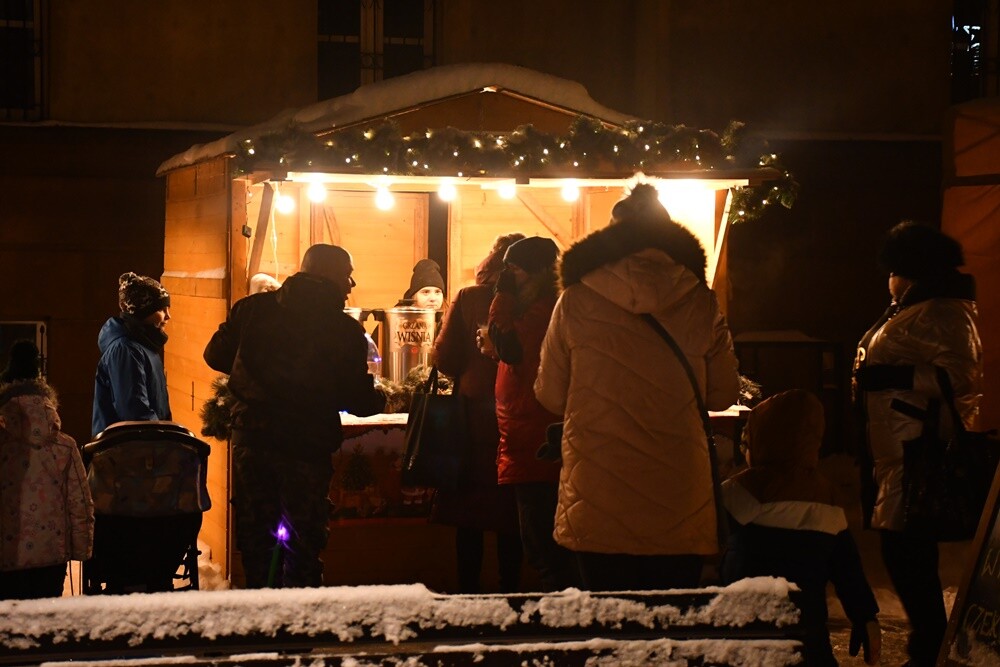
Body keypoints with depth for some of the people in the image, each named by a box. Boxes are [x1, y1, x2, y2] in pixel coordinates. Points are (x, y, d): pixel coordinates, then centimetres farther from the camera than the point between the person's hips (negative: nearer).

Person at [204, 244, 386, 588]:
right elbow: (359, 401, -6)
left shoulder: (252, 308, 2)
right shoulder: (346, 330, -7)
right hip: (307, 444, -3)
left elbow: (215, 355, 8)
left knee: (255, 537, 15)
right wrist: (380, 399, 17)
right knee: (304, 545, 8)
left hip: (249, 439, 3)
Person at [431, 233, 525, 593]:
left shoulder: (467, 298, -6)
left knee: (468, 515, 10)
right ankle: (508, 593, 13)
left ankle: (467, 593, 12)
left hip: (474, 415, 0)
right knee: (510, 516, 10)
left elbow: (444, 356, -6)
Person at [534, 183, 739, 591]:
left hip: (597, 510, -1)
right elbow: (723, 395, 8)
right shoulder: (701, 304, -1)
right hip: (679, 509, 1)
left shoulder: (576, 303, -3)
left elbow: (551, 397, 5)